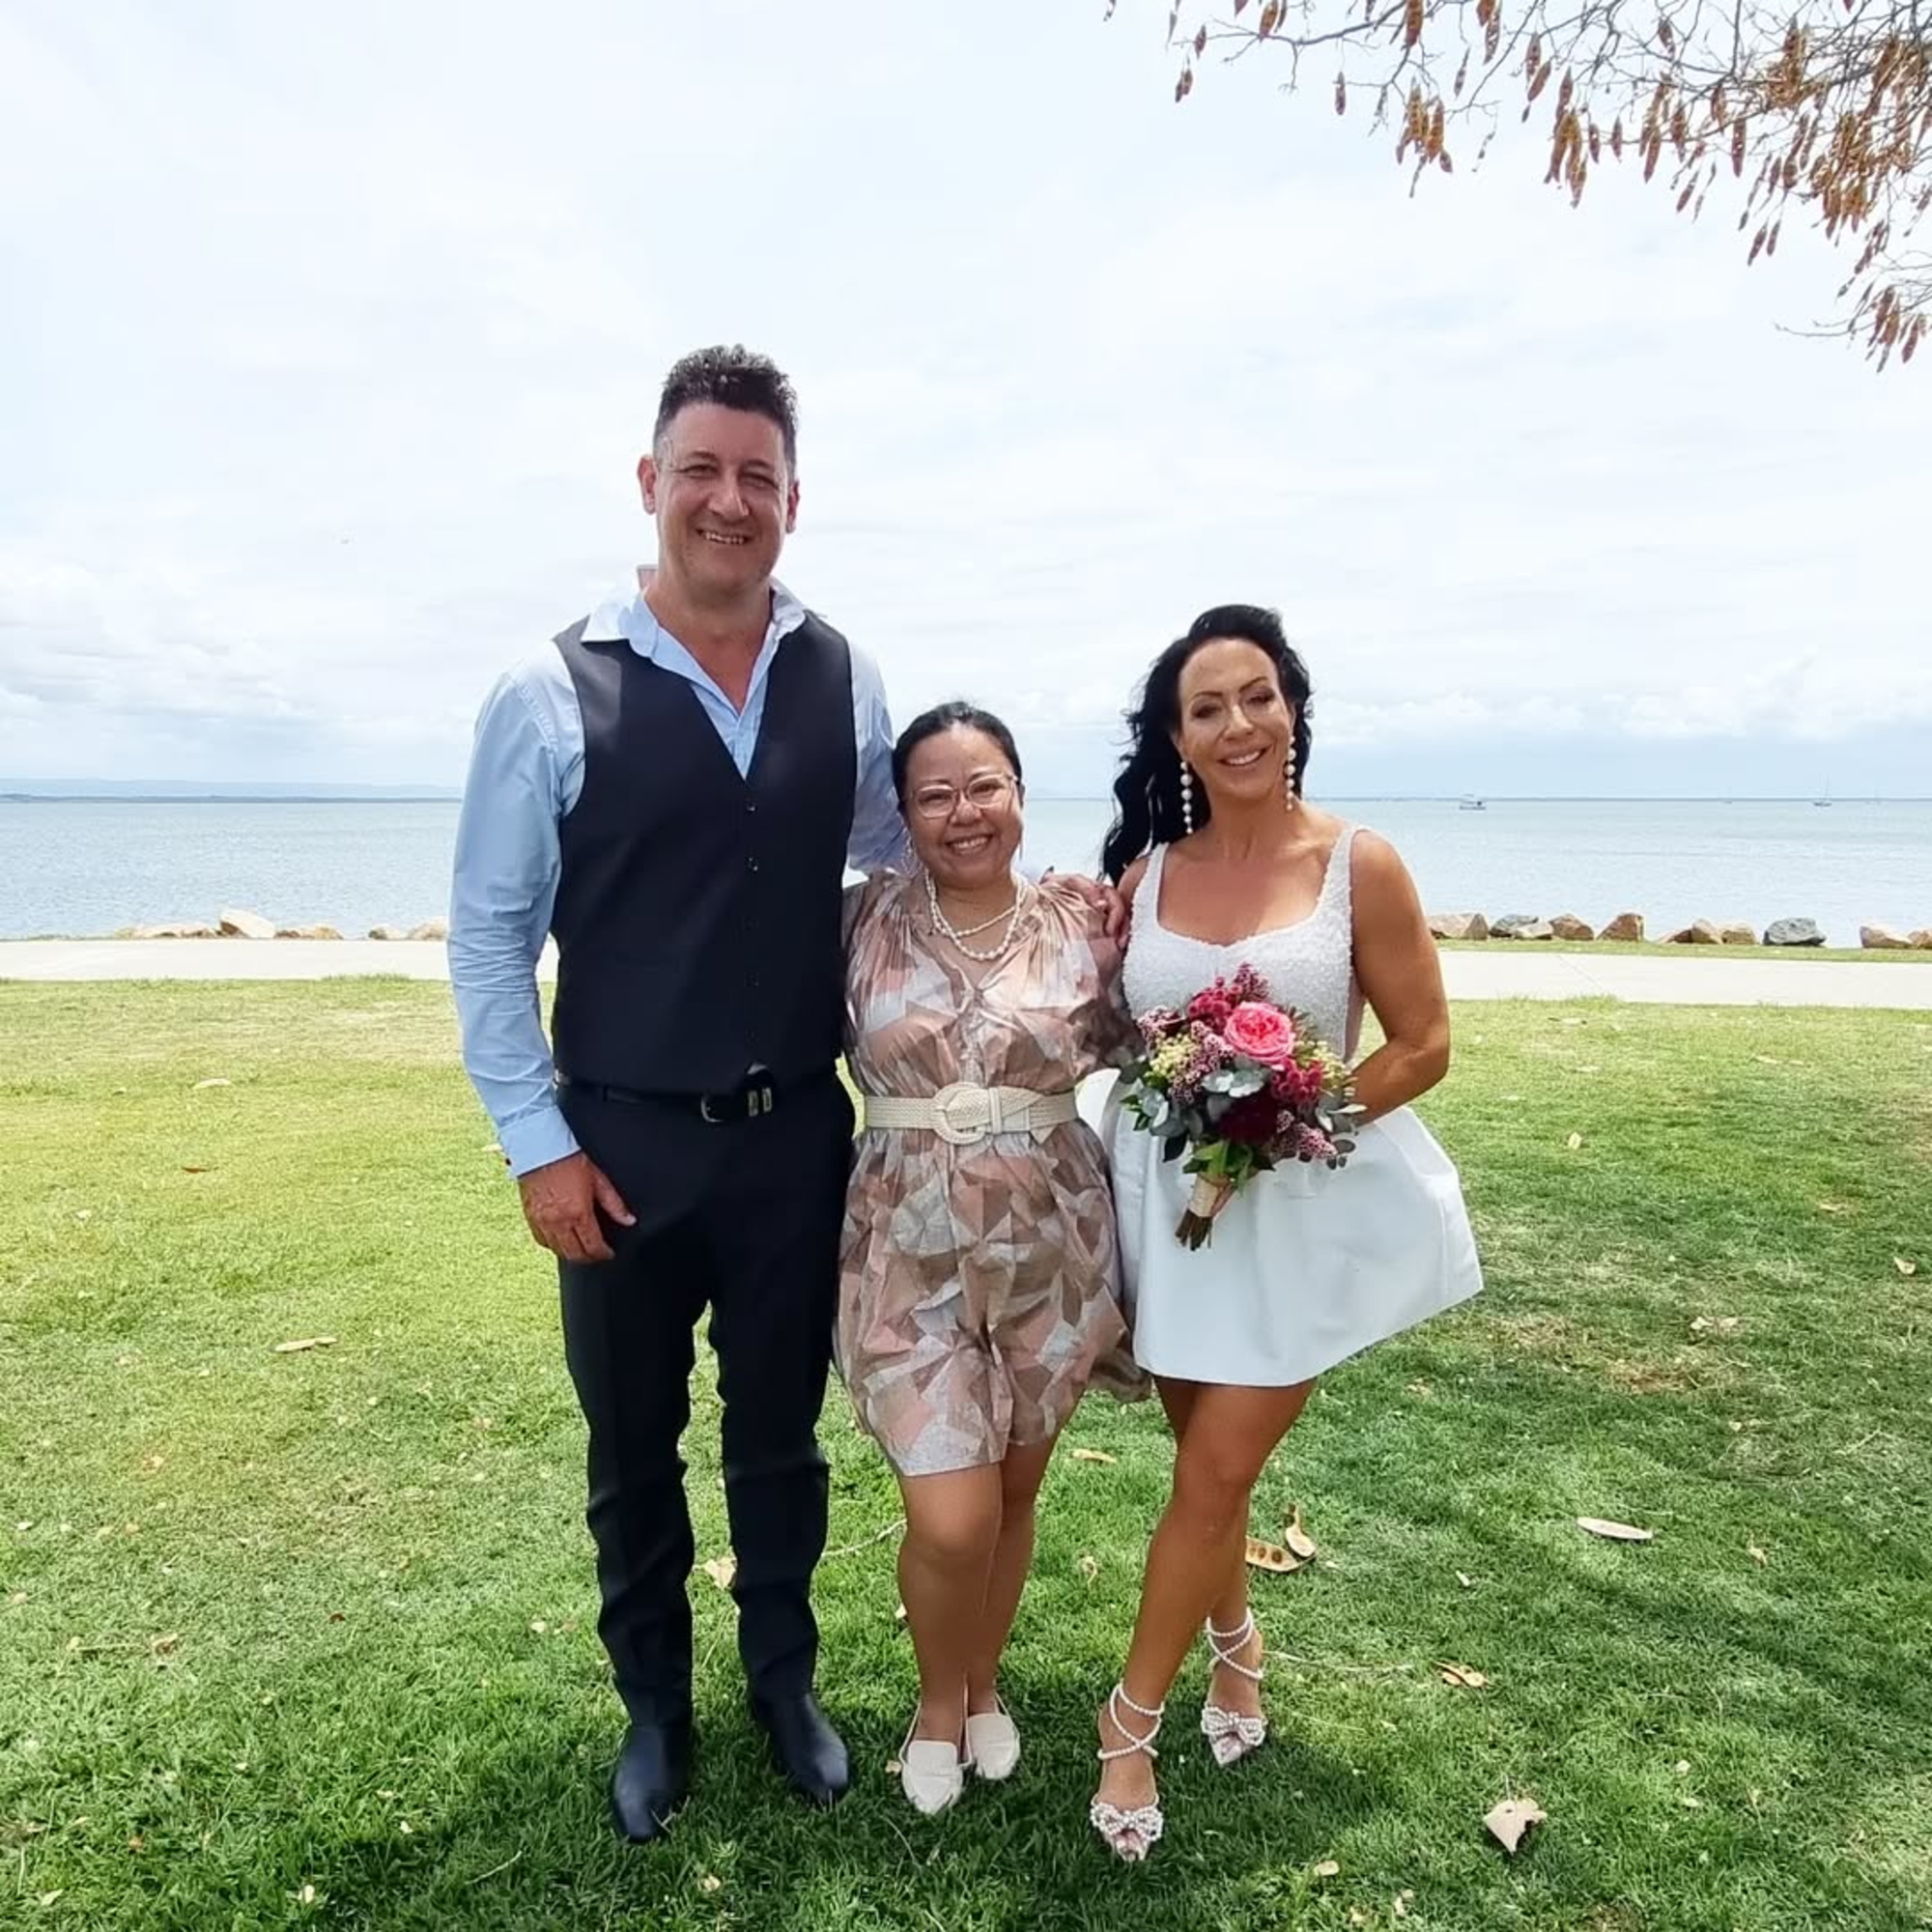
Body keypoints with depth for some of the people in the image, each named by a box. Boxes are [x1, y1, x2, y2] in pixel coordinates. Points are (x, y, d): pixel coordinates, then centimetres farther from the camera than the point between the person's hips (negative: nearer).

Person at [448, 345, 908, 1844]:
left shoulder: (845, 681, -2)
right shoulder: (553, 692, -10)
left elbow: (904, 857, 12)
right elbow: (489, 932, -6)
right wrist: (538, 1143, -7)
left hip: (800, 1133, 2)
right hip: (621, 1144, -1)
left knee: (782, 1432, 19)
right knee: (633, 1446, 18)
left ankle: (785, 1679, 44)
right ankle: (654, 1704, 43)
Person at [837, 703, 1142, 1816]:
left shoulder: (1083, 926, -2)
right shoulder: (866, 919, -3)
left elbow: (1144, 1056, 6)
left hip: (1053, 1249, 2)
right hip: (912, 1253, -1)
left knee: (1015, 1493, 17)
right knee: (950, 1522, -3)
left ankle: (985, 1684, 46)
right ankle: (938, 1701, 30)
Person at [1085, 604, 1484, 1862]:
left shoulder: (1360, 867, -9)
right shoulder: (1144, 874, 1)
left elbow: (1422, 1047, -7)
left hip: (1303, 1207, -3)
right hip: (1170, 1200, 4)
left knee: (1216, 1470, 0)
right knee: (1209, 1458, 17)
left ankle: (1133, 1719, 21)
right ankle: (1236, 1648, 45)